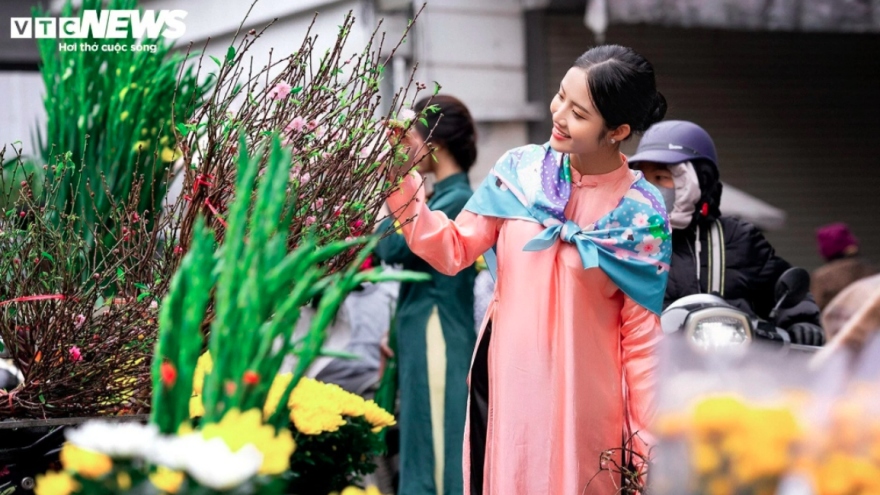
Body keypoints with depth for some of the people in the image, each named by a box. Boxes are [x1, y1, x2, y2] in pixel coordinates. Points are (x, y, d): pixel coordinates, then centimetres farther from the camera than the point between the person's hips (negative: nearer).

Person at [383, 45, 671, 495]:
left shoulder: (639, 215, -10)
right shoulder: (519, 171, -2)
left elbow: (641, 334, -7)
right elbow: (452, 251, -1)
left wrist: (648, 440, -6)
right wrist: (402, 183, -14)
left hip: (581, 401, -3)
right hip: (504, 380, 3)